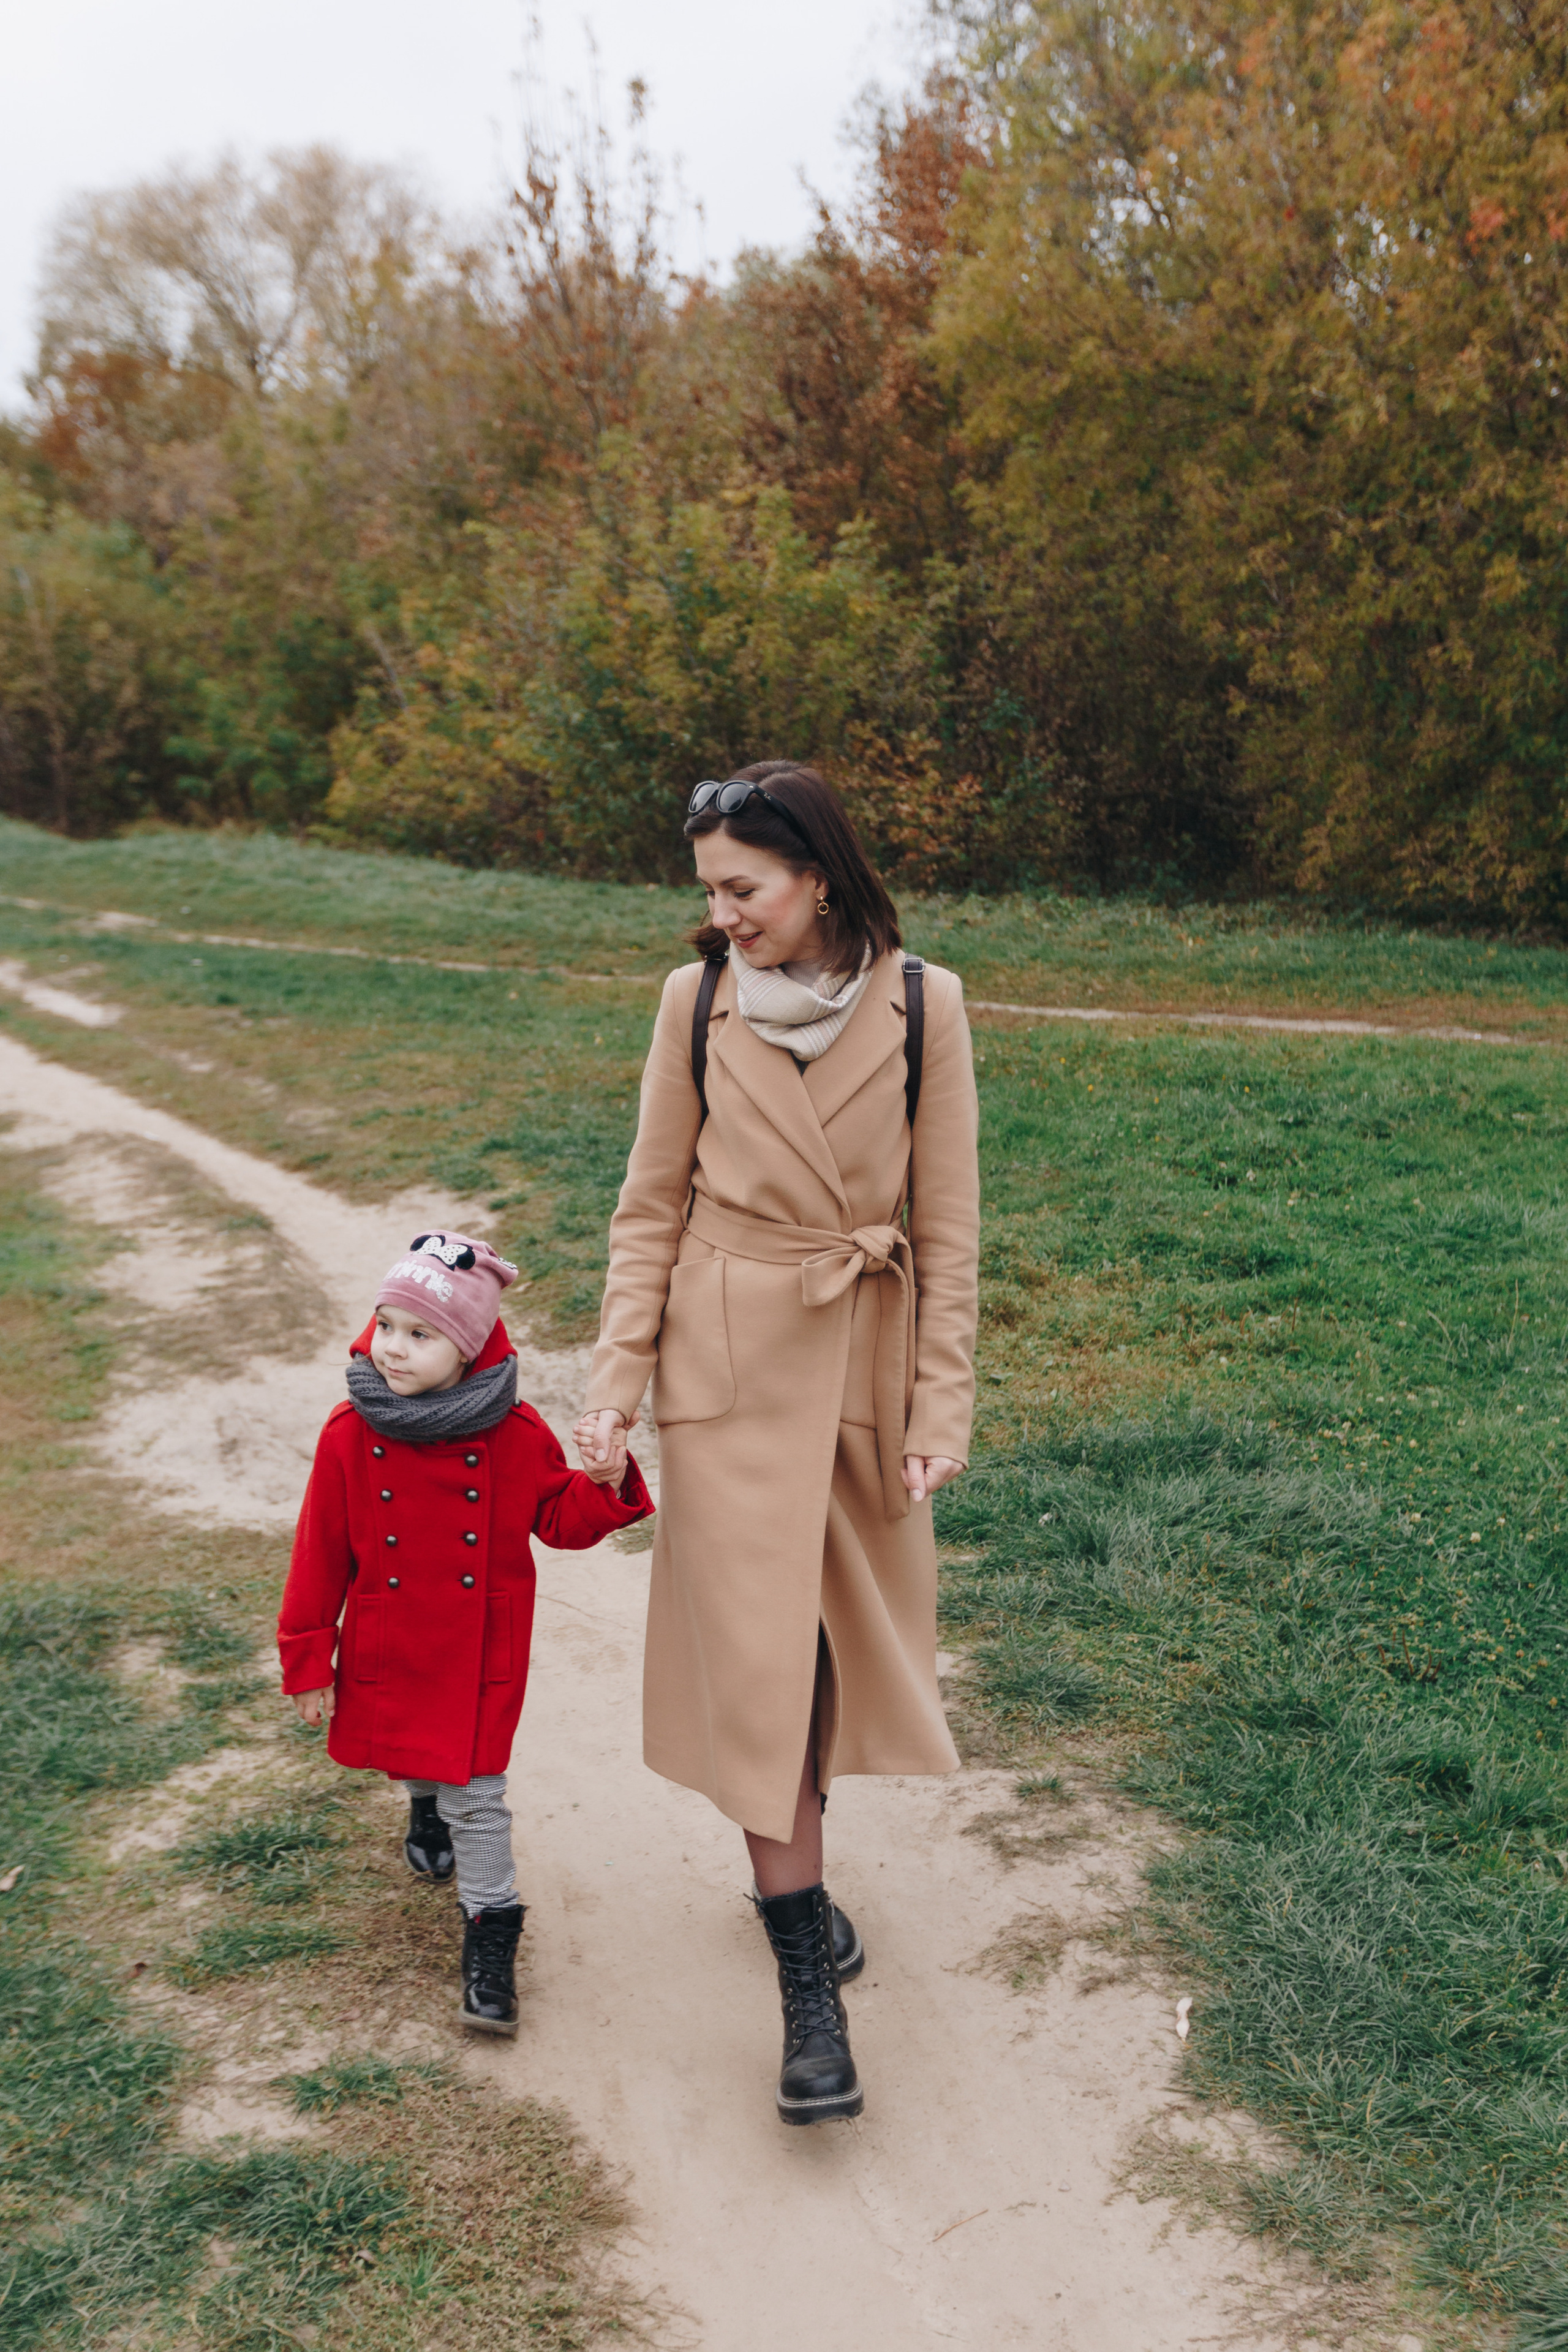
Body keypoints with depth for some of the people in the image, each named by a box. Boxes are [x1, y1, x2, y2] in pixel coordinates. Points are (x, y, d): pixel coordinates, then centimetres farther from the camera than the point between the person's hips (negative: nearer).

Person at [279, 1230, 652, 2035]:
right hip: (385, 1650, 2)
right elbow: (320, 1551, -5)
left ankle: (491, 1937, 15)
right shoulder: (351, 1434, -13)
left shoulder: (515, 1434, -14)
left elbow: (560, 1520, 0)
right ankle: (426, 1807, 60)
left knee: (475, 1792, 0)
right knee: (409, 1756, 25)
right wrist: (306, 1657, -1)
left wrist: (606, 1485, -22)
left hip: (481, 1652, -2)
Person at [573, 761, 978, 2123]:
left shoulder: (924, 1004, -7)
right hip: (732, 1360, -1)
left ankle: (796, 1875, 40)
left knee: (841, 1635, 14)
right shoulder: (698, 1003, -5)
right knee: (755, 1653, -1)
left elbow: (948, 1222, -2)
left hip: (868, 1361, 1)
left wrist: (942, 1407, -3)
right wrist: (618, 1382, -4)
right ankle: (809, 1987, 10)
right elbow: (651, 1207, 2)